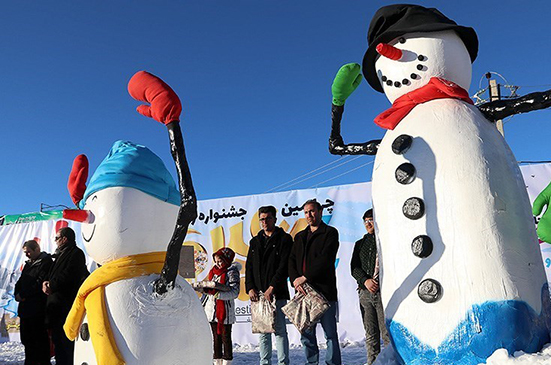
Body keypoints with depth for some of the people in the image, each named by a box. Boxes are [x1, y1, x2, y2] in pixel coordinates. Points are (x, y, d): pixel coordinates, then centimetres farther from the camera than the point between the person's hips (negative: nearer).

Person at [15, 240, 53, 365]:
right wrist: (17, 293, 1)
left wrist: (23, 295, -13)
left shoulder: (46, 261, -7)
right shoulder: (29, 263, 21)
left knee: (40, 338, -4)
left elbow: (40, 282, -15)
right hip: (25, 306, 8)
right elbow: (21, 281, 20)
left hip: (37, 308, -8)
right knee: (27, 338, 11)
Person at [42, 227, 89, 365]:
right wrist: (46, 283, -2)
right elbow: (53, 275, 19)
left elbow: (68, 276, -19)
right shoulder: (60, 254, 20)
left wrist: (51, 286, -9)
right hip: (57, 305, 10)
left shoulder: (76, 253, -9)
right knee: (58, 339, 15)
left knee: (63, 342, -8)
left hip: (66, 305, -10)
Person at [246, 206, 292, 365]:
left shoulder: (284, 239, 2)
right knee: (262, 331, 9)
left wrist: (271, 288, -14)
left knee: (280, 329, -2)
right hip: (258, 293, 5)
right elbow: (249, 267, 14)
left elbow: (284, 266, -7)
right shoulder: (255, 241, 18)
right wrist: (250, 288, 0)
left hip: (277, 293, -5)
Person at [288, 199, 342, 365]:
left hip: (324, 290, -5)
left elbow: (325, 259, -10)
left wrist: (305, 277, -12)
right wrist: (295, 280, -7)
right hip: (303, 290, 5)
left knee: (330, 333, 1)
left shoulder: (330, 232, 2)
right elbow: (291, 260, 11)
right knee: (306, 334, 9)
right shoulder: (300, 236, 20)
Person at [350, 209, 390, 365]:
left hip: (383, 292, -4)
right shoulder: (360, 244, 18)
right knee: (370, 334, 8)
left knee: (387, 333, -8)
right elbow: (354, 267, 10)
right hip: (365, 292, 4)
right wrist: (365, 280, -7)